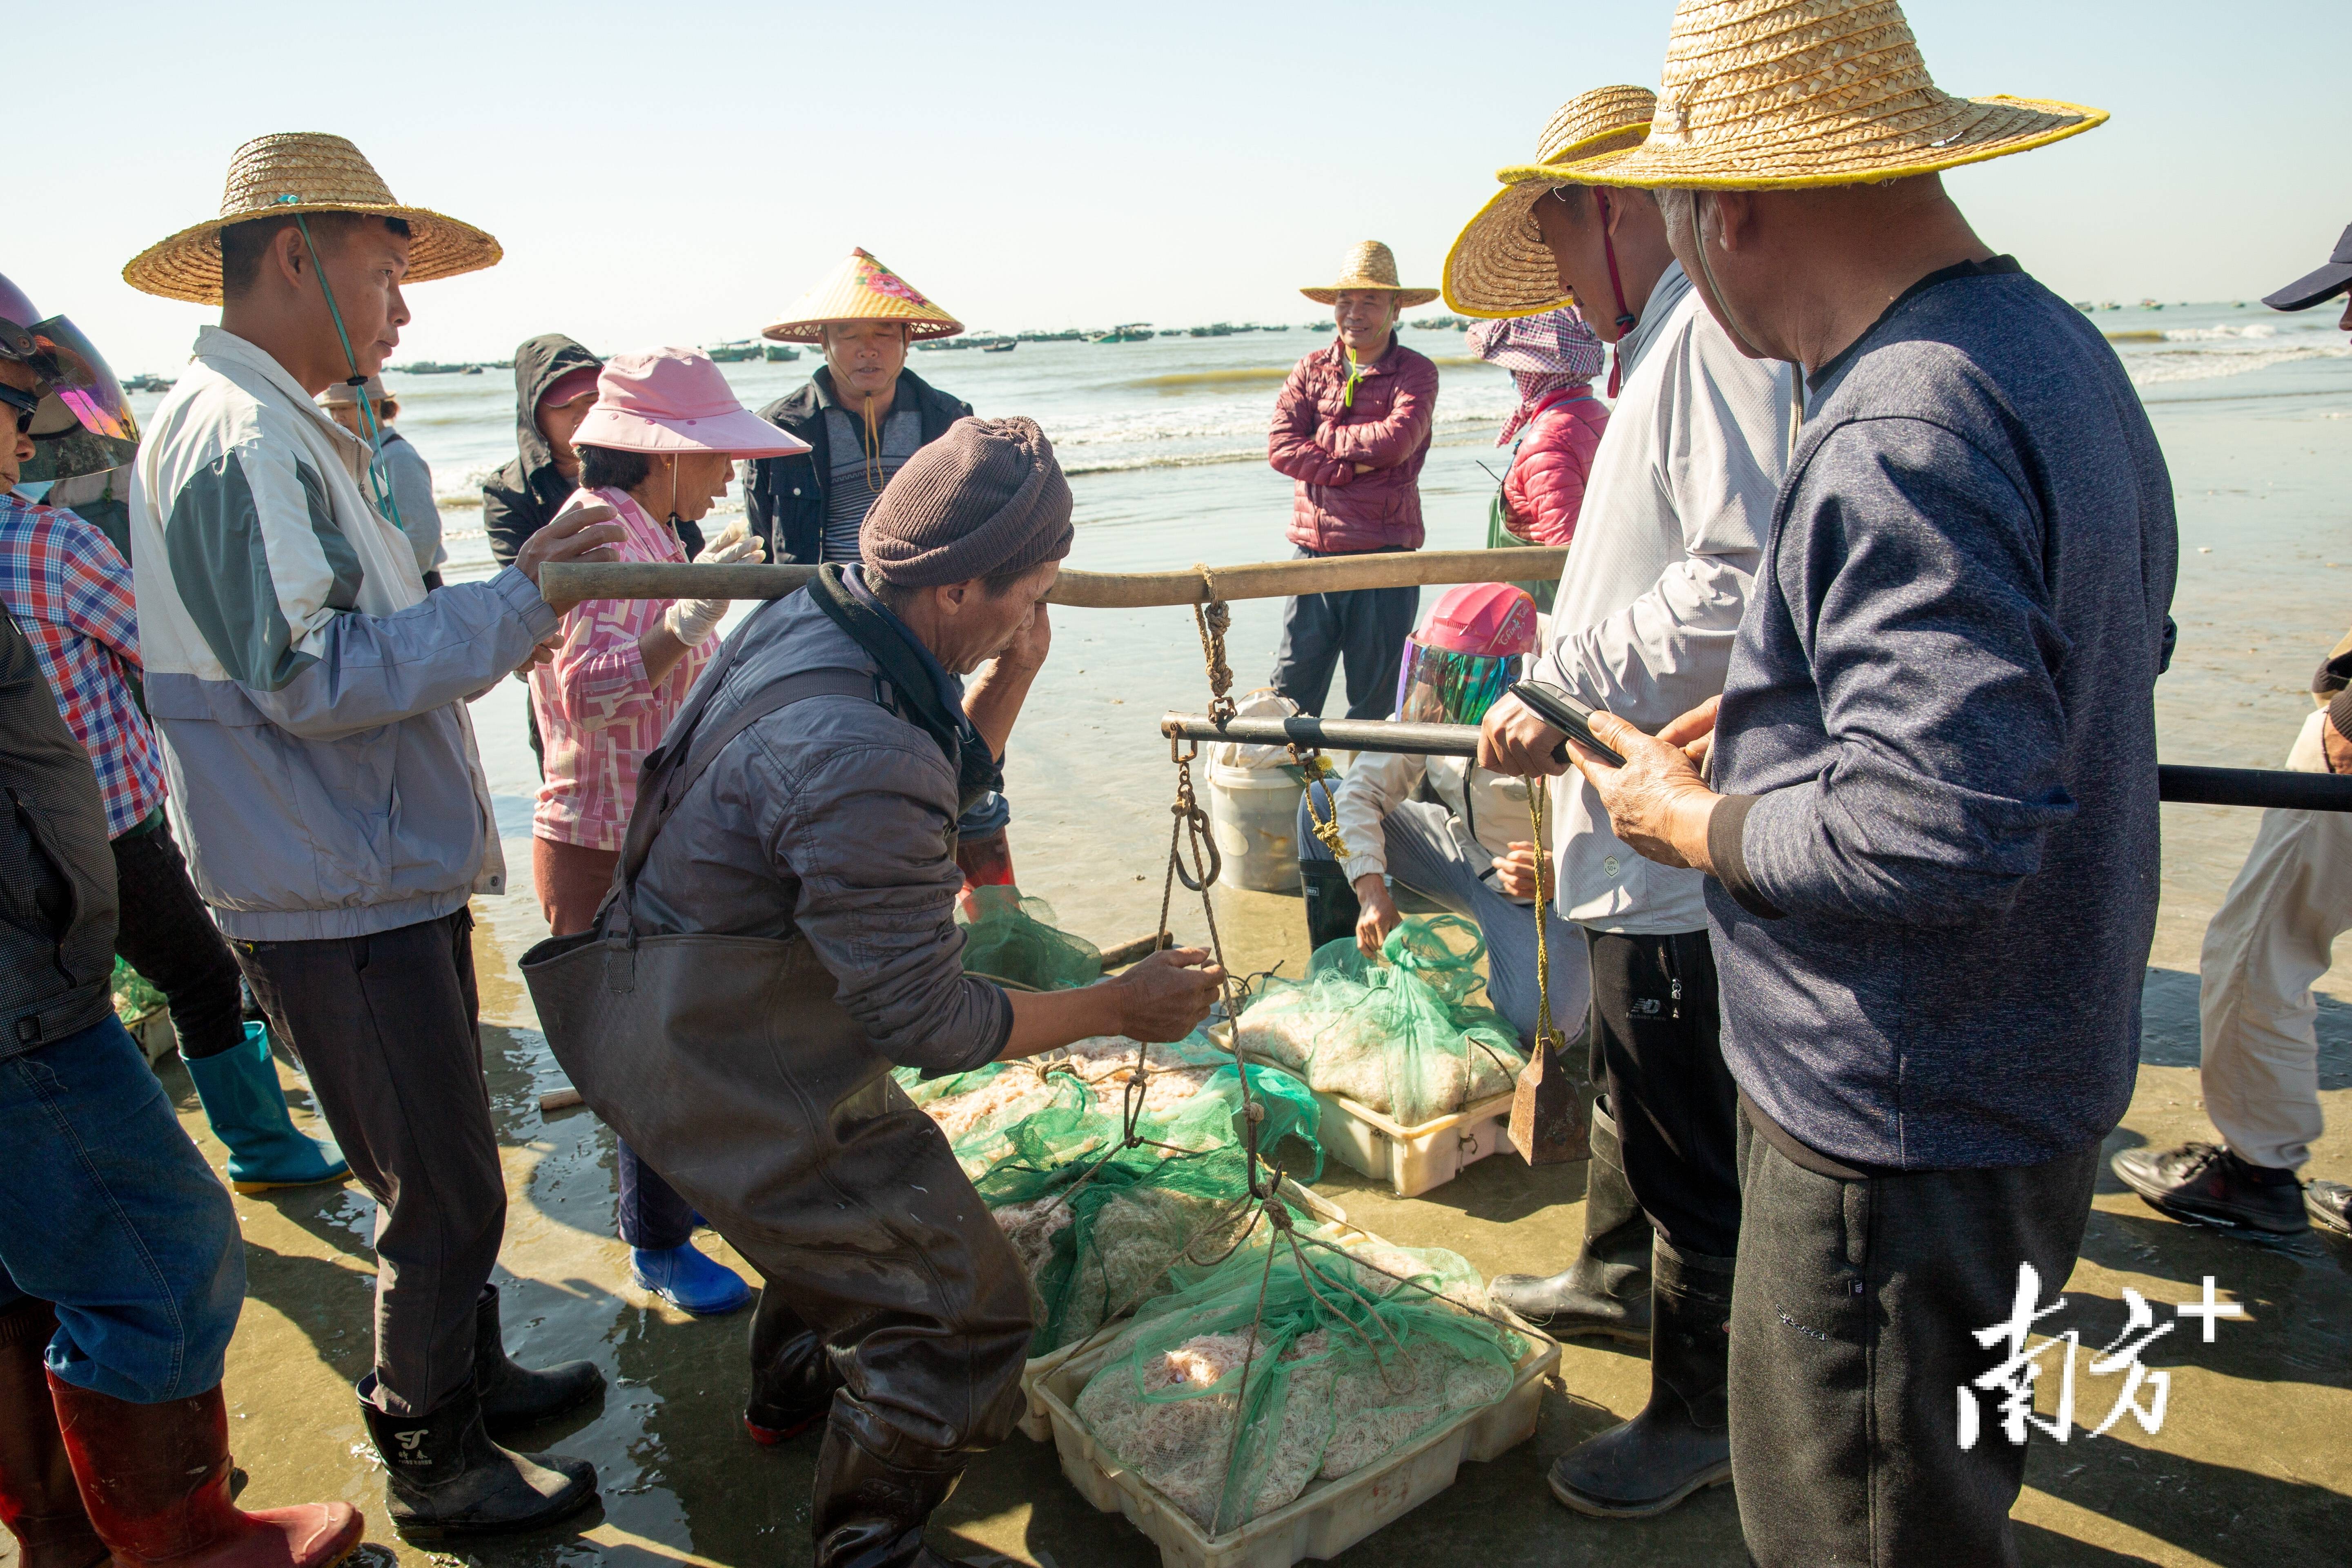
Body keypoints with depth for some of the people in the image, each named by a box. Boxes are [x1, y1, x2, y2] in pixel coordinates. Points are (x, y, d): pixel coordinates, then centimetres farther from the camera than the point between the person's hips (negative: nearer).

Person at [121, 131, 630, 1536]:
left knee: (442, 1168, 22)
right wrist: (514, 605, -20)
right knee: (443, 1194, 3)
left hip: (383, 878, 10)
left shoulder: (279, 430, 15)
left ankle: (471, 1376, 40)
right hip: (341, 903, -10)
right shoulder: (242, 438, -18)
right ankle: (435, 1468, 22)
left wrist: (500, 624, 13)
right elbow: (312, 676, -24)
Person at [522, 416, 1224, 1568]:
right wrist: (1121, 1007, -16)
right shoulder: (856, 758, -36)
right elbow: (925, 1023, -28)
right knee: (960, 1309, 0)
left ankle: (792, 1389, 58)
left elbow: (944, 784, 11)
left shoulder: (812, 618, -5)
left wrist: (1013, 675, -3)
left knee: (853, 1200, 33)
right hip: (731, 1073, -10)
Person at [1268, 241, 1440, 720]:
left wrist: (1321, 437, -5)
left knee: (1375, 704, 6)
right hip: (1315, 553, 3)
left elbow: (1397, 440, -17)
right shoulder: (1311, 369, 11)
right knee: (1291, 690, 3)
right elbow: (1279, 446, -3)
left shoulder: (1416, 372, 1)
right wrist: (1352, 466, -13)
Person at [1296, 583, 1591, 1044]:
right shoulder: (1431, 713, -12)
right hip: (1457, 846, 5)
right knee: (1321, 800, -7)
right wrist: (1372, 889, -26)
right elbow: (1362, 789, -13)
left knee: (1536, 1023, -29)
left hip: (1536, 898, -5)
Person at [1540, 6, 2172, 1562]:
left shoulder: (1900, 437, -26)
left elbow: (1934, 835, -32)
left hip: (1904, 1135, -10)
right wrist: (1778, 718, 13)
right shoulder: (2061, 346, 7)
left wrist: (1690, 820, -14)